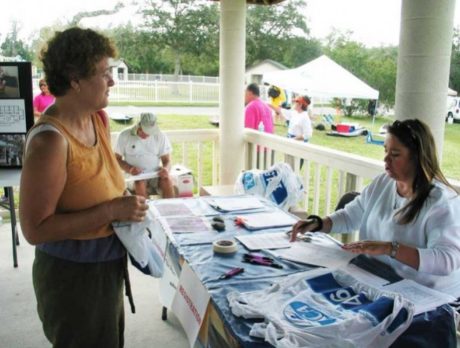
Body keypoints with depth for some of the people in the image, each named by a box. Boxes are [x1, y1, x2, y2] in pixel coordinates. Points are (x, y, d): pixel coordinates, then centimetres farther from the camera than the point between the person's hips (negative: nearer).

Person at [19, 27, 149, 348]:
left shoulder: (98, 119, -1)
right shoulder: (50, 140, -27)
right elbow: (35, 229, -26)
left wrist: (125, 203, 0)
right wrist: (111, 210, -28)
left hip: (107, 266, 8)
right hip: (72, 275, -8)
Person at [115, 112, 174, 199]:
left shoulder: (160, 136, 4)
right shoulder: (125, 136, -1)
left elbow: (167, 160, 5)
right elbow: (117, 158, 2)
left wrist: (166, 169, -20)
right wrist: (129, 169, -17)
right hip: (135, 175, -1)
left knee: (167, 180, -30)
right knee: (140, 183, -35)